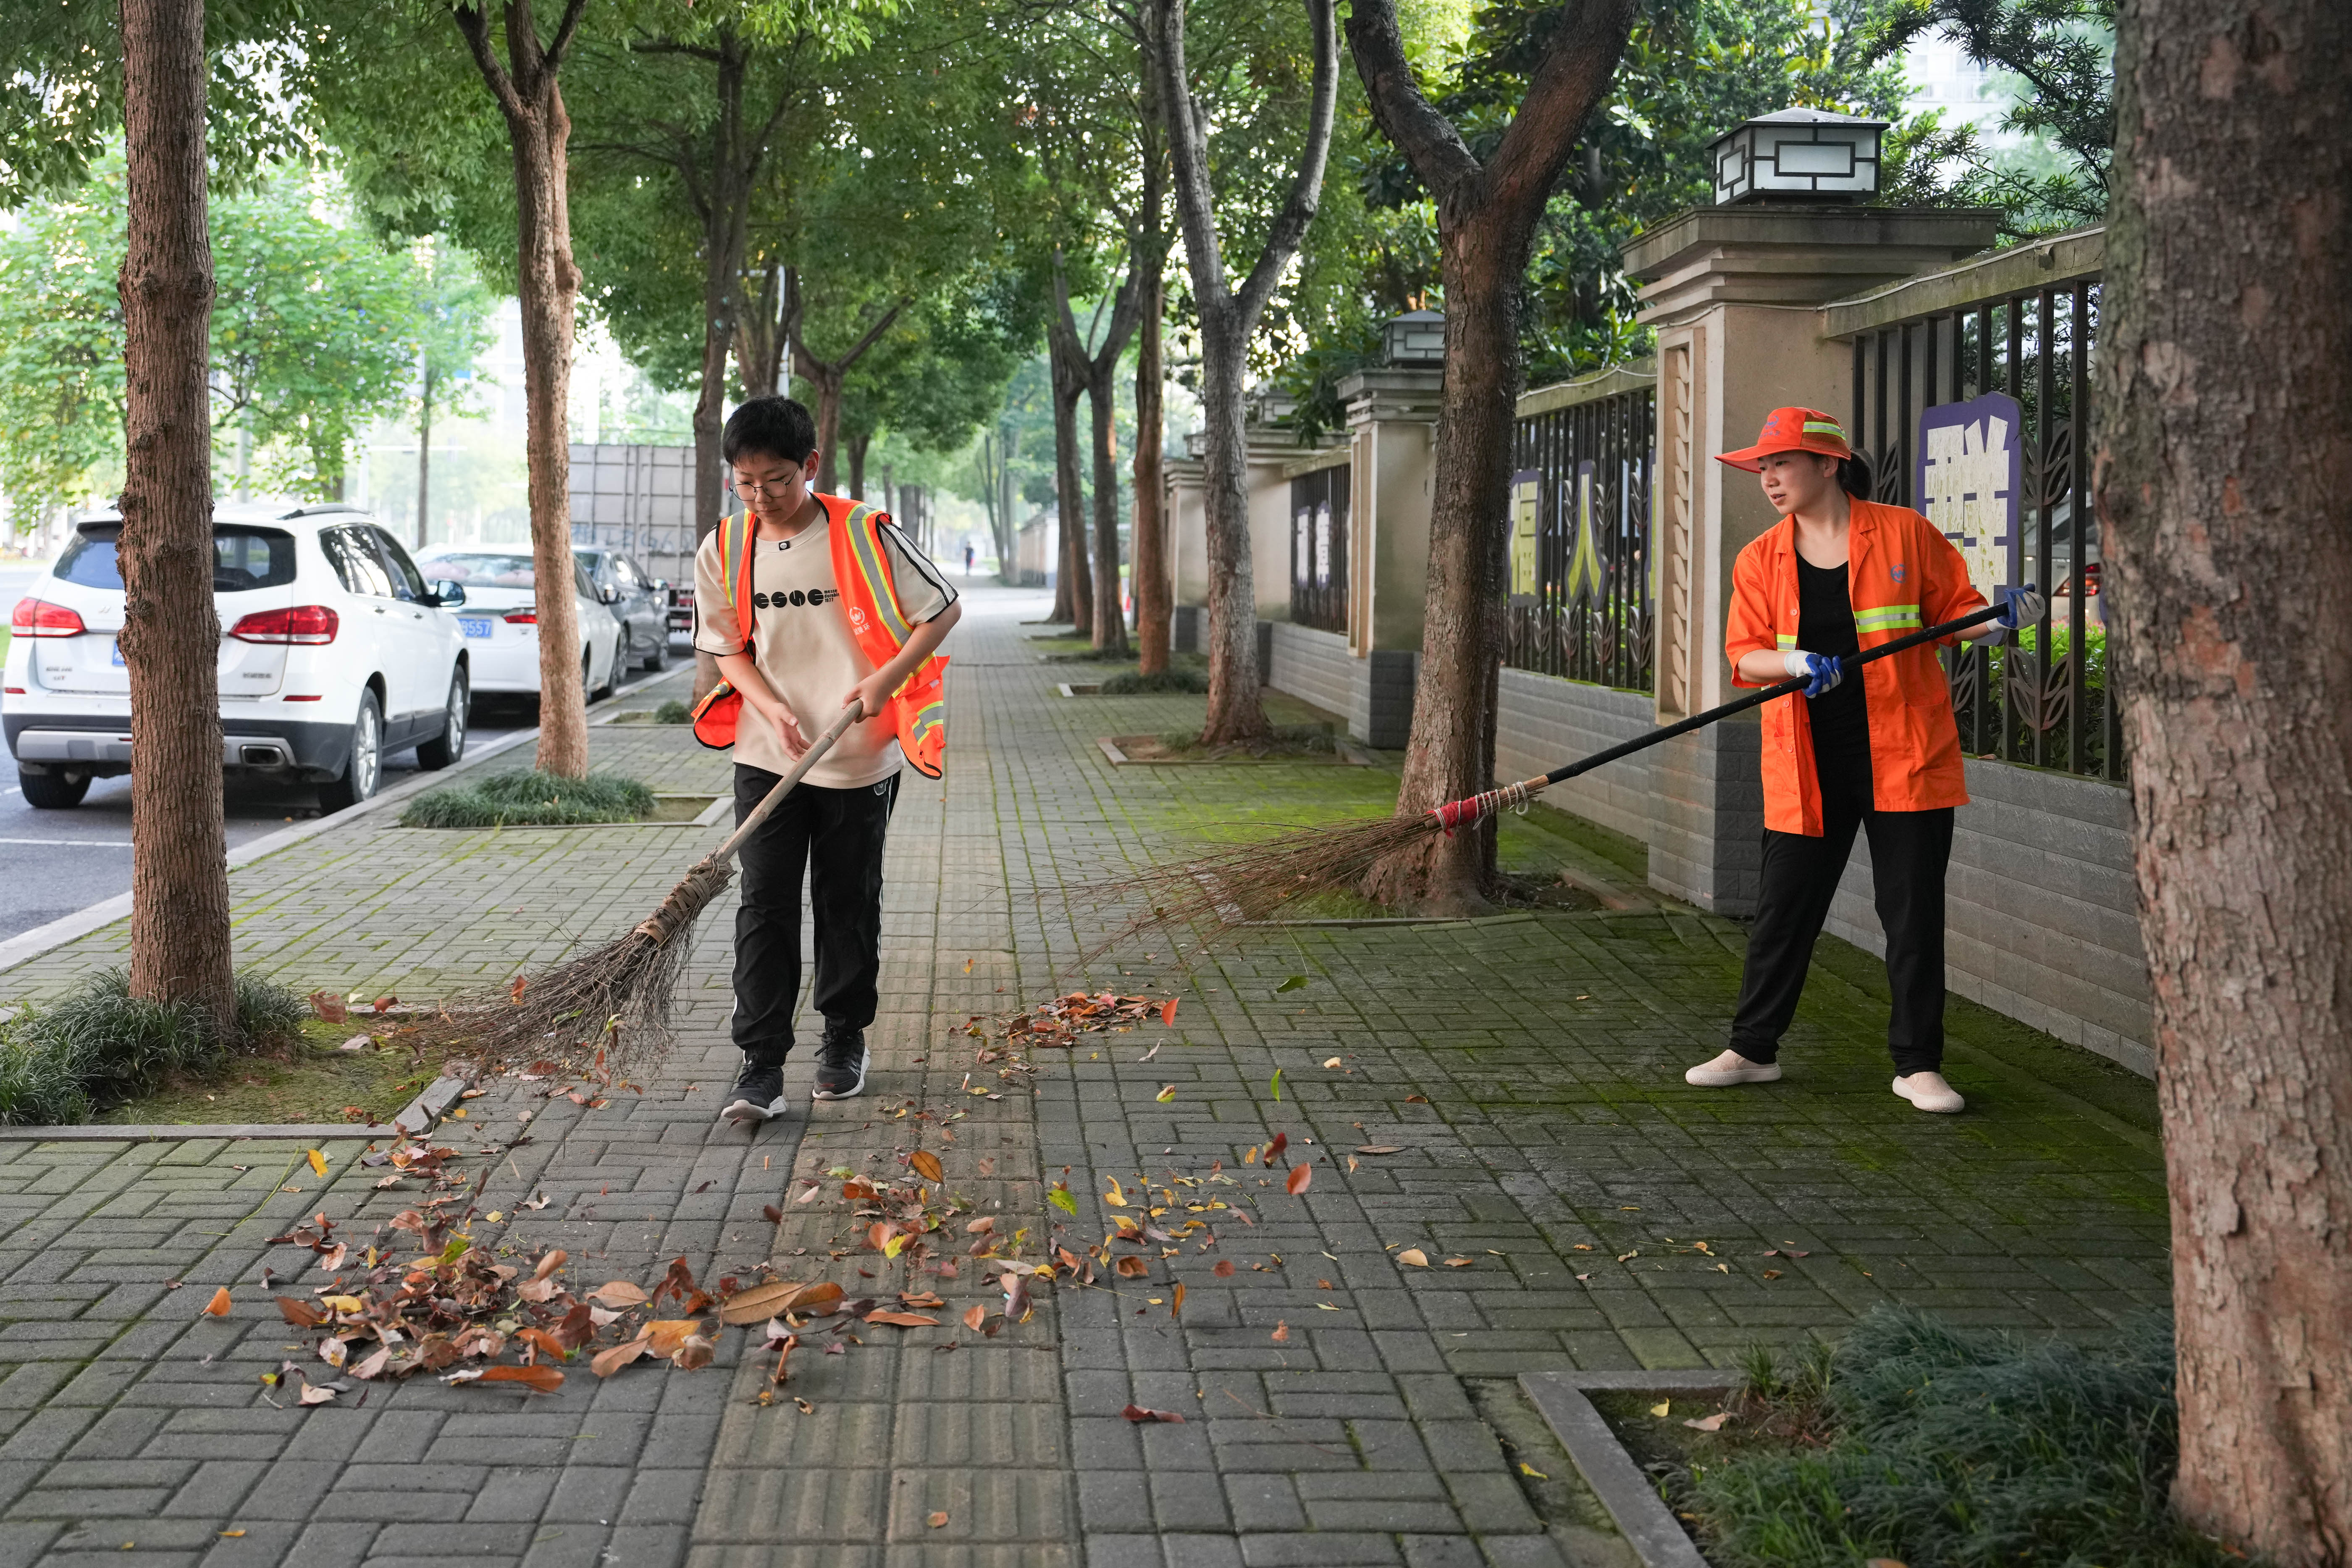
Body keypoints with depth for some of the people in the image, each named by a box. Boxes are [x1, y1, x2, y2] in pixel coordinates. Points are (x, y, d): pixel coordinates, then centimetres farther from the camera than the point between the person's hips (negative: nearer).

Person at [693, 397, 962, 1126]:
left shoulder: (864, 535, -11)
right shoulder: (723, 553, -1)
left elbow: (942, 608, -4)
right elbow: (730, 647, 7)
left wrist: (889, 676, -17)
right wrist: (772, 708, -11)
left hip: (860, 759, -2)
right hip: (768, 758, 2)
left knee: (849, 903, 10)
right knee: (765, 906, -4)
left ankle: (844, 1037, 28)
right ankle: (761, 1064, -2)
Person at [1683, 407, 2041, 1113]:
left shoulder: (1904, 534, 1)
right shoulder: (1759, 560, 8)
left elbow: (1955, 611, 7)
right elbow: (1745, 657, 2)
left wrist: (2001, 618, -14)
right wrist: (1799, 664, -17)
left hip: (1903, 756, -2)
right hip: (1806, 764, 2)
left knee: (1913, 911, 2)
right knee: (1783, 909, 6)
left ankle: (1918, 1063, 13)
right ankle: (1753, 1049, 21)